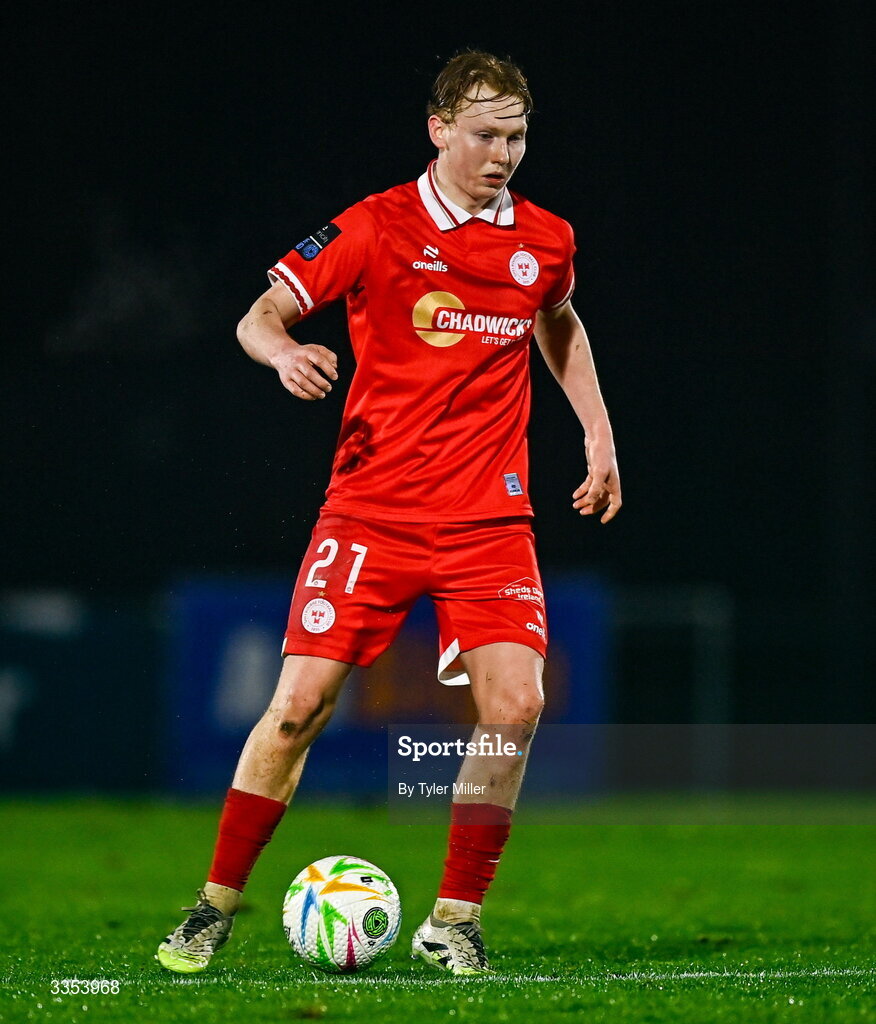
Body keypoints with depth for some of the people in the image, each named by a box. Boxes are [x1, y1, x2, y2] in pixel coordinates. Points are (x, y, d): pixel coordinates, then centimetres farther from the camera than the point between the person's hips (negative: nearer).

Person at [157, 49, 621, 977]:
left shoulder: (546, 241, 6)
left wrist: (597, 432, 22)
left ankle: (454, 922, 1)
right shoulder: (373, 229, -5)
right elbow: (259, 317, -4)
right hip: (372, 509, -3)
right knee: (300, 704, -8)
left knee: (515, 706, -13)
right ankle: (217, 906, 8)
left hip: (490, 518, 3)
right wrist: (285, 352, -26)